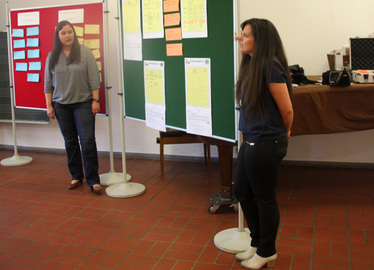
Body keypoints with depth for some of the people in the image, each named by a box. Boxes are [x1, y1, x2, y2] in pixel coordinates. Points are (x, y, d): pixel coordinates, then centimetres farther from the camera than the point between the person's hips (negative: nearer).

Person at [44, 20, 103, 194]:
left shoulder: (84, 52, -2)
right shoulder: (52, 56, 6)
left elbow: (94, 79, -3)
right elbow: (48, 83, 8)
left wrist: (95, 100, -8)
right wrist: (49, 105, 4)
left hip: (83, 104, -3)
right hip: (61, 105, 3)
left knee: (88, 141, -7)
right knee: (70, 142, 10)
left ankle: (93, 180, -1)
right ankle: (76, 176, 23)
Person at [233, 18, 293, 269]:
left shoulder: (270, 66, -19)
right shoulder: (251, 64, 8)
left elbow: (287, 110, -13)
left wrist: (283, 134, 2)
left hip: (266, 144, -10)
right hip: (251, 141, 10)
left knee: (265, 199, 6)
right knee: (242, 192, 19)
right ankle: (257, 242, 39)